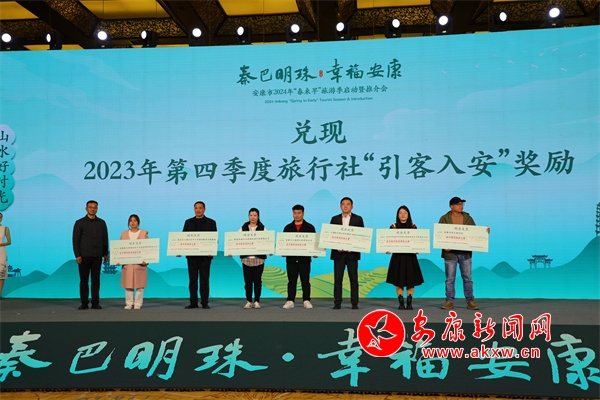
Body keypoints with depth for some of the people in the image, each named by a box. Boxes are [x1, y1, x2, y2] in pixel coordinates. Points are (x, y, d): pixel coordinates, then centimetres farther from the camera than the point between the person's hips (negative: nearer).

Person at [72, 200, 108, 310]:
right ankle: (84, 303, 7)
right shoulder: (80, 223, 2)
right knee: (84, 280, 1)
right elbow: (76, 240, -1)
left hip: (97, 256, 2)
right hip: (84, 256, -2)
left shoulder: (101, 223, 9)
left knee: (96, 280, 3)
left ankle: (95, 302, 8)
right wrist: (77, 255, -8)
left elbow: (105, 239, 12)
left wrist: (105, 254, 7)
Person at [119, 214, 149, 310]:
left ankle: (138, 303, 5)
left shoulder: (144, 233, 6)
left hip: (140, 263, -2)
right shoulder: (124, 234, 13)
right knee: (128, 284, 1)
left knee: (139, 284, -1)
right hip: (127, 263, 2)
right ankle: (129, 303, 8)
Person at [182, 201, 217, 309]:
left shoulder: (211, 222, 5)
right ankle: (193, 302, 10)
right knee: (192, 279, 4)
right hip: (191, 255, 2)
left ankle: (204, 303, 5)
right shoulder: (188, 222, 12)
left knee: (204, 279, 0)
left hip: (205, 255, -2)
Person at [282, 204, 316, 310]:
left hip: (305, 258, -2)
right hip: (291, 258, 2)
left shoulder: (310, 227, 5)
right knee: (292, 281, 5)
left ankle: (306, 301, 8)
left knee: (305, 280, 2)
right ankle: (290, 301, 8)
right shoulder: (288, 227, 11)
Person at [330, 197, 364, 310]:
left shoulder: (358, 219, 5)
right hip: (338, 253, 1)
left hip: (352, 253, -1)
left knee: (354, 279, 2)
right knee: (337, 279, 1)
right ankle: (337, 303, 6)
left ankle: (354, 303, 8)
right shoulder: (334, 219, 8)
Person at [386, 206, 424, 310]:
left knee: (410, 281, 1)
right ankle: (401, 303, 9)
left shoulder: (413, 227, 5)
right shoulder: (393, 227, 4)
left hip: (410, 257, 0)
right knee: (398, 281, 1)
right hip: (397, 257, 0)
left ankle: (409, 303, 10)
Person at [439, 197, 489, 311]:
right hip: (450, 252, -2)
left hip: (465, 252, 2)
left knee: (467, 277, 3)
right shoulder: (444, 218, -1)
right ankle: (449, 302, 9)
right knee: (450, 278, 3)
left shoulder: (468, 218, 8)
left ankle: (470, 302, 8)